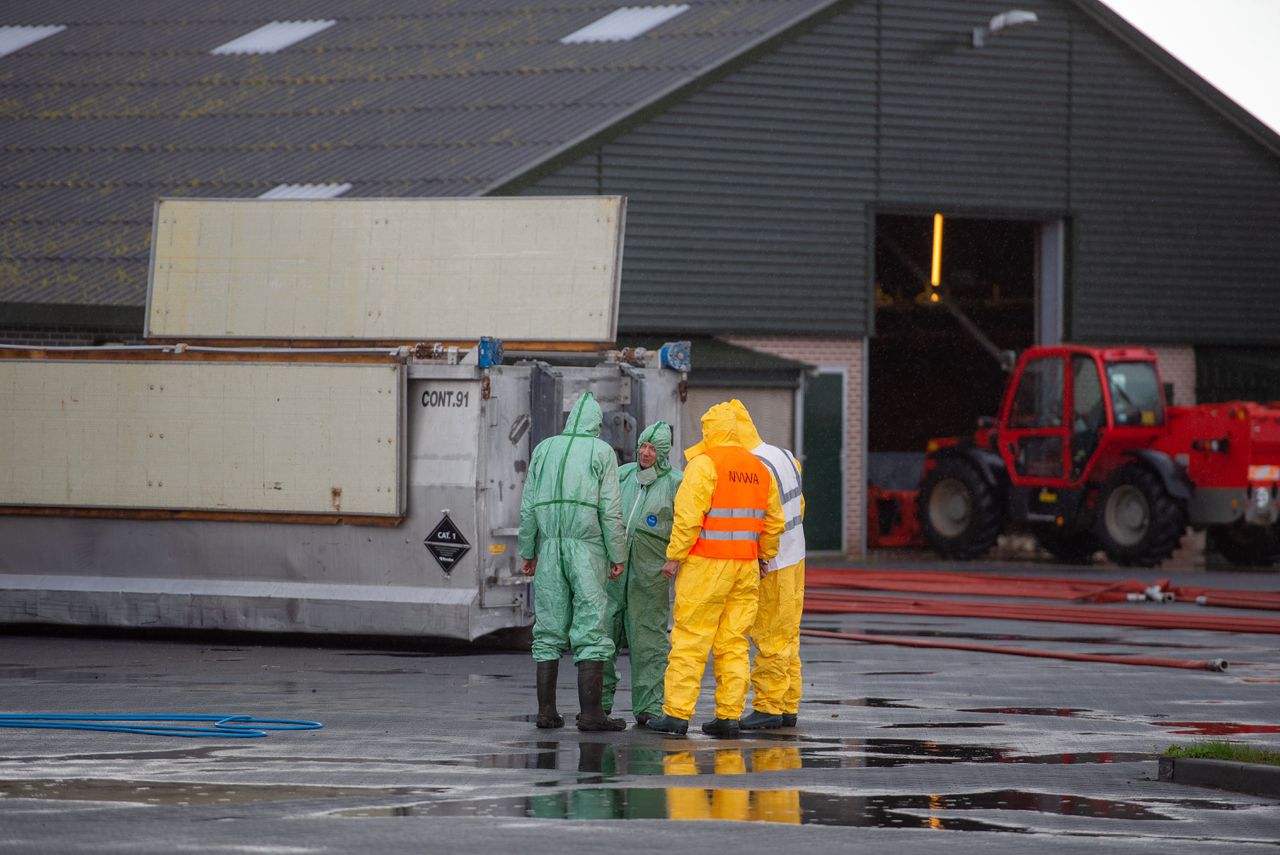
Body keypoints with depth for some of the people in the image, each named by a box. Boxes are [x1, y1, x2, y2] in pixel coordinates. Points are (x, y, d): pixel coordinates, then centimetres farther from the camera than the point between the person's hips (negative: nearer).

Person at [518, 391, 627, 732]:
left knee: (549, 629, 7)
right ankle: (591, 712, -11)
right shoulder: (602, 452, 0)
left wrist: (527, 552, 14)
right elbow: (610, 509, -6)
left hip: (550, 549, 4)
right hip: (587, 547, -4)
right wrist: (617, 556, -3)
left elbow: (529, 506, 9)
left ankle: (546, 710, 4)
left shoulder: (544, 449, 11)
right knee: (591, 629, -5)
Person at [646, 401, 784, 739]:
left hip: (706, 566, -6)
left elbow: (688, 516, -16)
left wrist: (675, 556, -9)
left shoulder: (704, 464, -9)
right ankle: (729, 715, 5)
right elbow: (774, 521, 17)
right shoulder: (758, 469, 12)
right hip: (745, 570, 6)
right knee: (734, 643, 7)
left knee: (689, 639, -3)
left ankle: (676, 713, -4)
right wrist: (764, 556, 28)